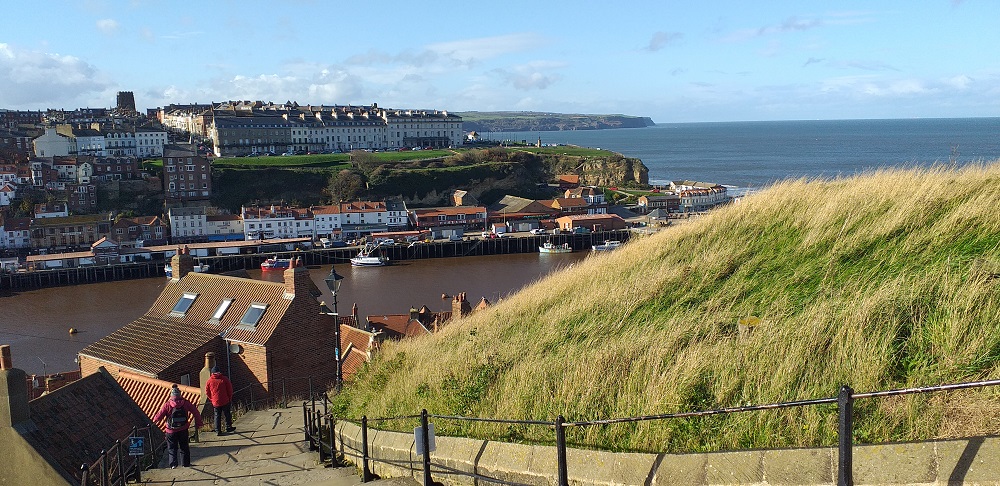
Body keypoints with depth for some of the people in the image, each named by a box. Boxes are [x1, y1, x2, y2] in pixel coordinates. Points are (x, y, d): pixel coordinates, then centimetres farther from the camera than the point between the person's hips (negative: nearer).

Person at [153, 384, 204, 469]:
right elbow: (195, 412, -2)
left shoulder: (167, 405, -15)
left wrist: (154, 421, 11)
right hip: (183, 429, 2)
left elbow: (159, 415, -10)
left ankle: (173, 463, 0)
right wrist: (199, 423, 9)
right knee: (184, 447, 16)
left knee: (172, 447, 11)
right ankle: (186, 463, 19)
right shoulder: (185, 403, -8)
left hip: (171, 431, -2)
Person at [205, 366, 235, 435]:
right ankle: (228, 428, 19)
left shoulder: (209, 381, 0)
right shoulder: (224, 379, -4)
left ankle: (218, 430, 6)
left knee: (217, 416, 8)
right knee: (227, 414, 13)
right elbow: (230, 389, -1)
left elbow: (207, 392, 5)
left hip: (215, 402, 1)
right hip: (225, 401, -1)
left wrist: (212, 399, 15)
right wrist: (230, 398, 11)